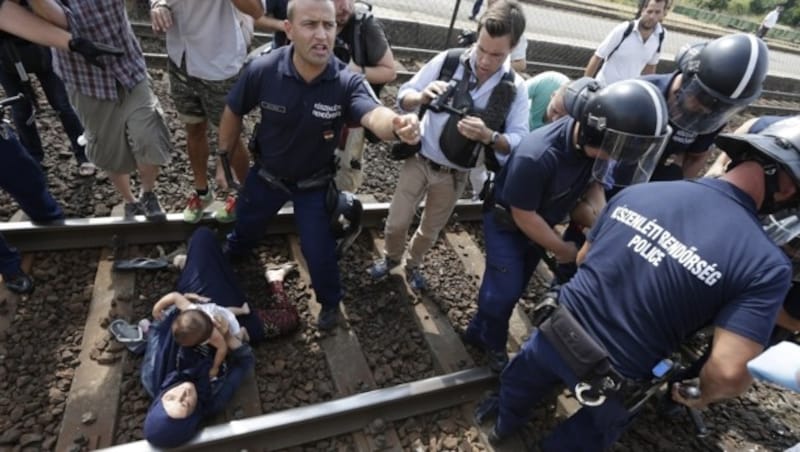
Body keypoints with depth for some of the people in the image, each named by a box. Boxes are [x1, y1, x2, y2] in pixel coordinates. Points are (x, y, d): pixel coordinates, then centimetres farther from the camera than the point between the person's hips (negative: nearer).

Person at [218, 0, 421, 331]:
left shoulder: (347, 82, -29)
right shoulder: (262, 70, -25)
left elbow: (375, 115, -49)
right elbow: (233, 113, -8)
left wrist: (398, 124, -73)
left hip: (315, 183, -2)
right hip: (266, 174, 2)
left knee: (319, 250, 6)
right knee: (245, 226, 26)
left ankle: (330, 302, 38)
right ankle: (228, 257, 64)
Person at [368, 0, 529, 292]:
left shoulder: (515, 89, -11)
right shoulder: (447, 61, -14)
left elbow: (519, 142, -14)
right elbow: (404, 96, -9)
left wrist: (488, 135, -35)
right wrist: (422, 96, -33)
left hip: (454, 176, 1)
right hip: (419, 161, -1)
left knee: (430, 231, 19)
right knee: (396, 224, 8)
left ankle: (413, 264, 50)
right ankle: (391, 258, 42)